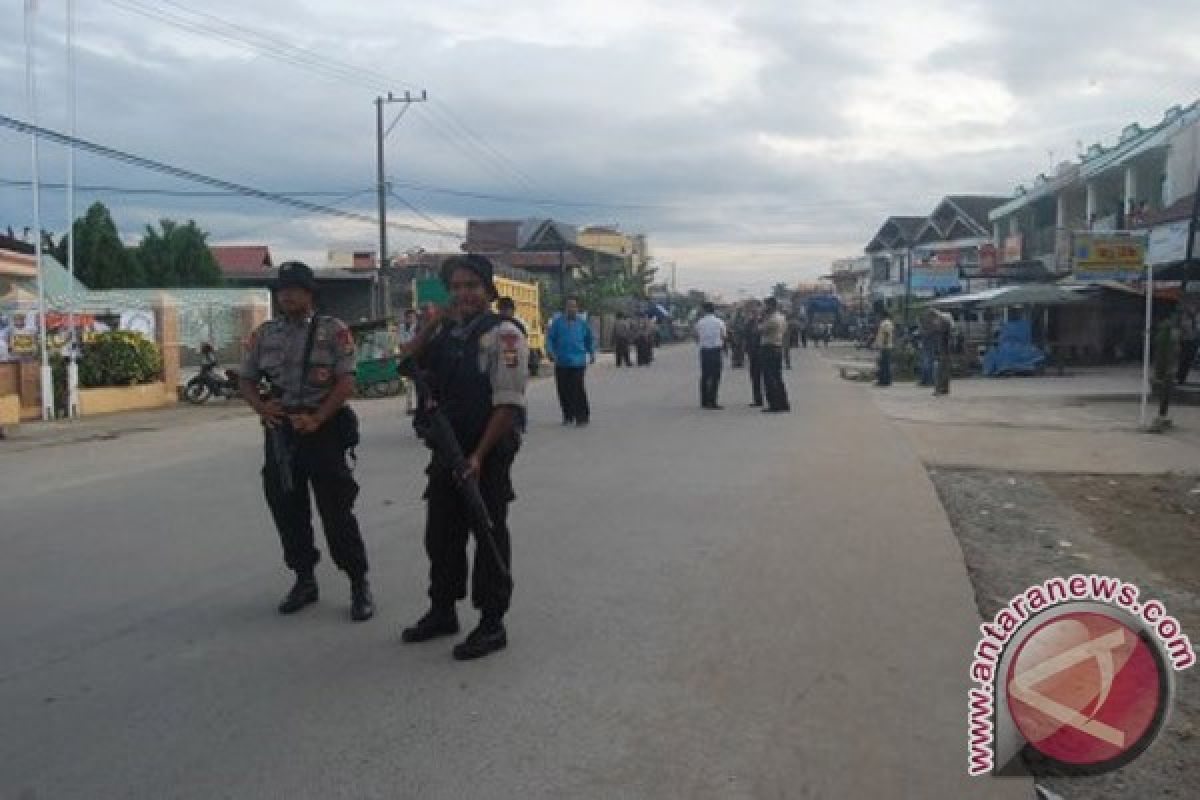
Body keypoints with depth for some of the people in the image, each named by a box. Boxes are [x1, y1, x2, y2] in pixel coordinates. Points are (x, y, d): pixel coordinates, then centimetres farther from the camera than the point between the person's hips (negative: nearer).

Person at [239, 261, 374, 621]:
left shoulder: (333, 330, -3)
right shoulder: (264, 334, 10)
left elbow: (346, 382, -9)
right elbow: (246, 380, 13)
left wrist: (317, 419, -19)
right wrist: (261, 406, -8)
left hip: (324, 429, -4)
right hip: (280, 431, 5)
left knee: (336, 510, -2)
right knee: (287, 509, 11)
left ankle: (359, 584, 9)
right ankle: (304, 580, 27)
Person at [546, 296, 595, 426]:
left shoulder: (582, 323, 7)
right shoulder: (558, 322, 5)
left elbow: (590, 339, 19)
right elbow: (550, 337, 5)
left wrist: (592, 354, 14)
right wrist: (551, 352, -7)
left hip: (577, 362, -2)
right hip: (561, 363, 2)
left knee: (578, 389, -12)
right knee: (563, 390, 7)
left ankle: (582, 416, -4)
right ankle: (568, 416, 21)